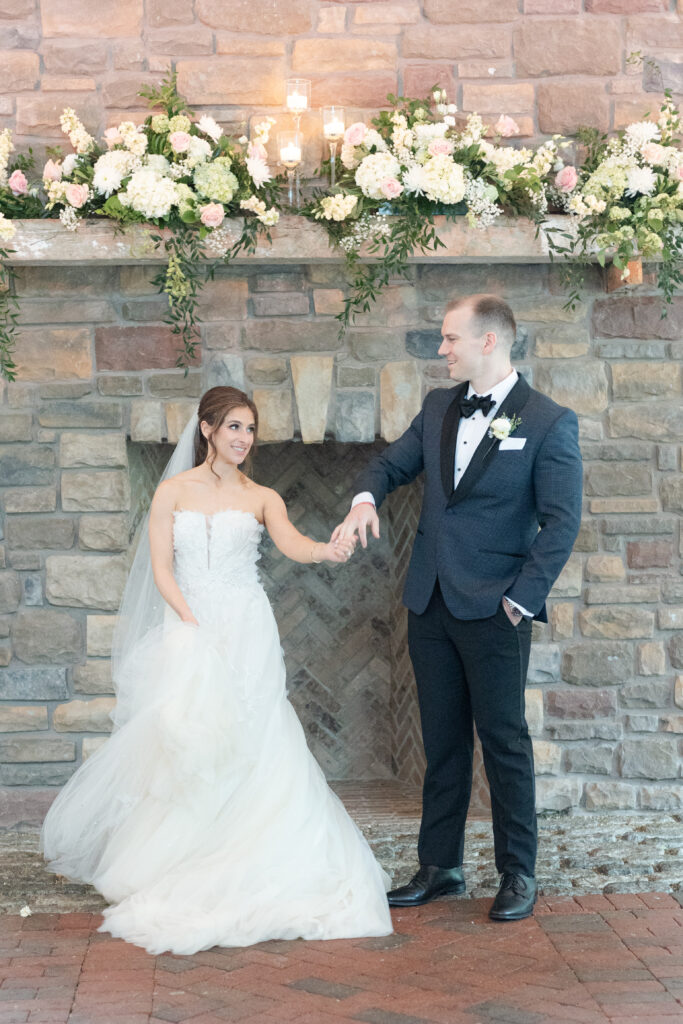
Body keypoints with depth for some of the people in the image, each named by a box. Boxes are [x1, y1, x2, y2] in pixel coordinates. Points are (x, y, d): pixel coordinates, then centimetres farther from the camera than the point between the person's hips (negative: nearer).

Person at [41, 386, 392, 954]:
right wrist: (193, 625, -13)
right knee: (184, 740, -8)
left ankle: (238, 866, 5)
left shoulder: (262, 498, 8)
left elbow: (291, 543, -12)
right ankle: (174, 863, 4)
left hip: (247, 630, 1)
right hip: (187, 625, -1)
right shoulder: (174, 492, 6)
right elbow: (161, 569, 0)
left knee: (246, 747, -4)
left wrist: (328, 549, -35)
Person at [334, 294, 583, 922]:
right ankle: (440, 868, 21)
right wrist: (366, 498, -4)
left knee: (505, 741, 2)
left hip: (494, 611, -6)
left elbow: (562, 521, -9)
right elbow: (392, 464, 19)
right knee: (443, 744, 12)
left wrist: (521, 598, -13)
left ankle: (519, 874, 13)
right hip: (431, 605, 6)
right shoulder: (438, 408, 11)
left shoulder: (549, 423, -7)